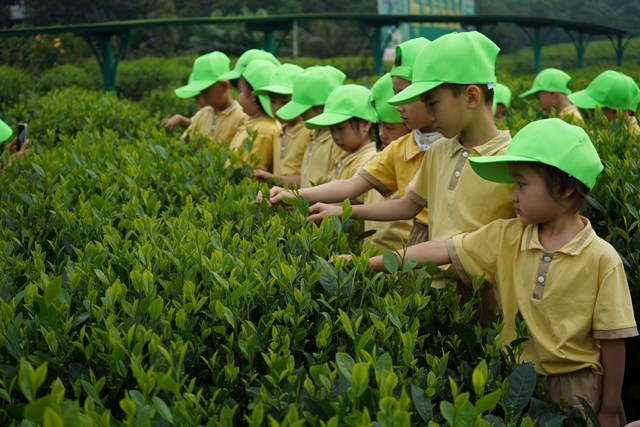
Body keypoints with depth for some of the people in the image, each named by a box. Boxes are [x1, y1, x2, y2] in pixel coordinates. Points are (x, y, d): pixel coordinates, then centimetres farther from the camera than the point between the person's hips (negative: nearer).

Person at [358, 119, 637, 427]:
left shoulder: (601, 259, -14)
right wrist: (369, 263, -9)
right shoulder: (505, 238, -2)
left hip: (576, 387, -3)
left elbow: (612, 339, -10)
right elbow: (443, 250, -5)